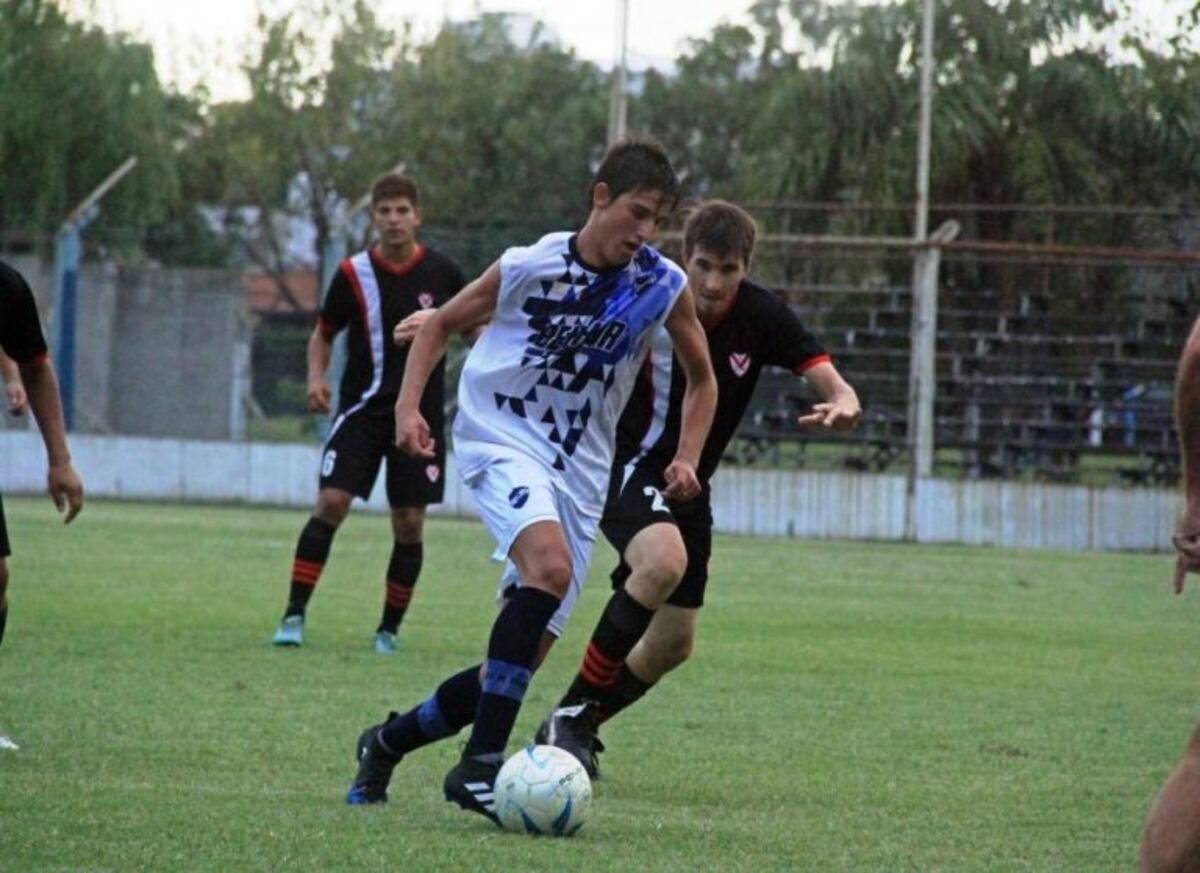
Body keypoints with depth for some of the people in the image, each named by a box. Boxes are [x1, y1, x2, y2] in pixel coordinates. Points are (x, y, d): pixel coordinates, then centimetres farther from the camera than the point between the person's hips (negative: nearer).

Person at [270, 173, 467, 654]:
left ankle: (389, 628, 13)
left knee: (409, 523, 0)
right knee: (330, 502, -14)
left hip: (420, 413, 1)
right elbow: (323, 333, 9)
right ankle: (294, 615, -9)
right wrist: (316, 377, -8)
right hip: (362, 409, -1)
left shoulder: (441, 273, -3)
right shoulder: (353, 273, -3)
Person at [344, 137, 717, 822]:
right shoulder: (529, 268, -8)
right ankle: (481, 764, -35)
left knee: (522, 661, 2)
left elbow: (702, 380, 14)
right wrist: (408, 407, -8)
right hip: (502, 440, -4)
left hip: (580, 474, 5)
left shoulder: (664, 287, -2)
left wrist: (686, 459, -1)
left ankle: (390, 742, 26)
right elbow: (442, 324, 6)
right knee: (551, 565, -35)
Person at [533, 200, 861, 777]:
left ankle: (581, 727, 32)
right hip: (627, 465, -5)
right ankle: (571, 714, -26)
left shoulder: (763, 318, -11)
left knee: (673, 644, 9)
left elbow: (835, 388, -15)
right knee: (664, 560, -35)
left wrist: (841, 406, -40)